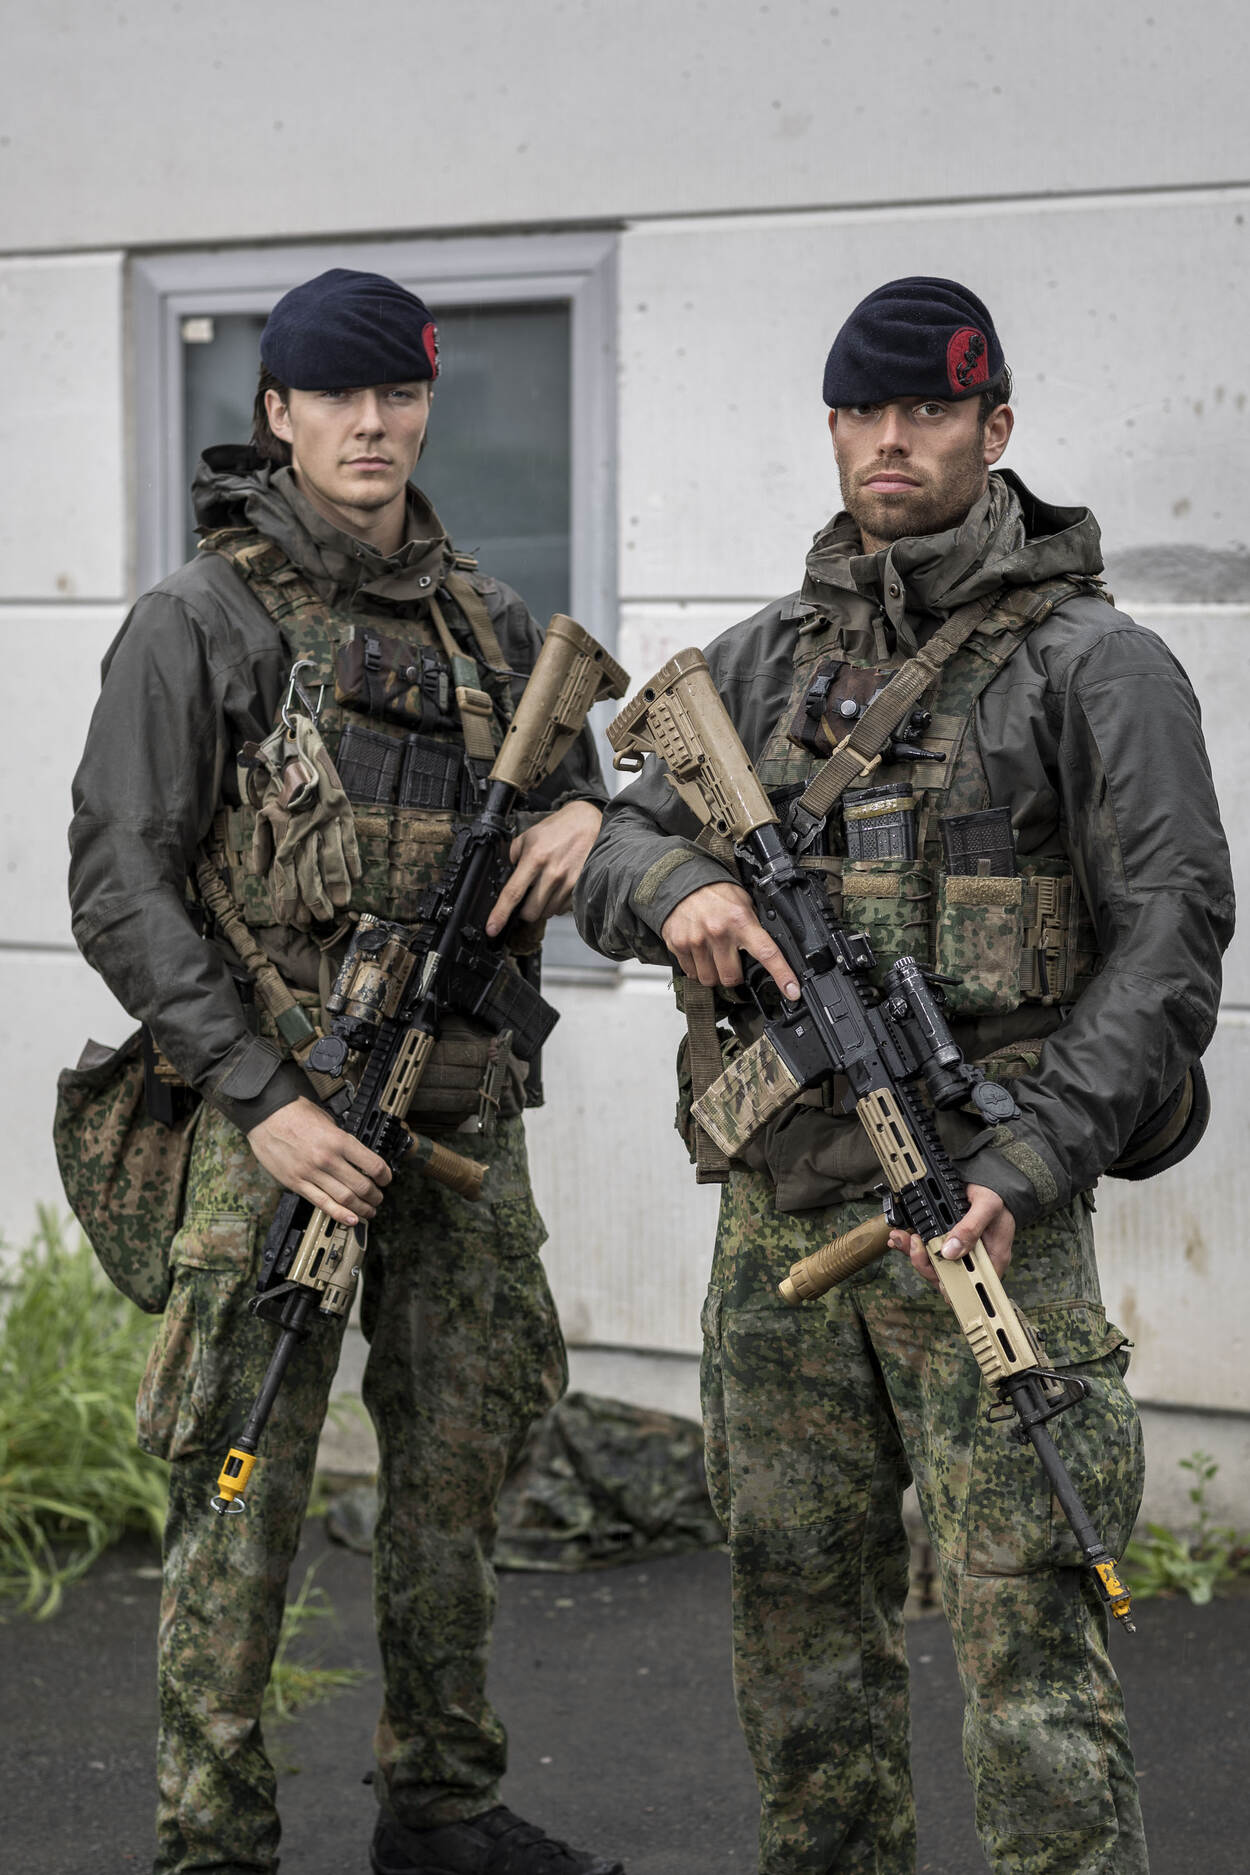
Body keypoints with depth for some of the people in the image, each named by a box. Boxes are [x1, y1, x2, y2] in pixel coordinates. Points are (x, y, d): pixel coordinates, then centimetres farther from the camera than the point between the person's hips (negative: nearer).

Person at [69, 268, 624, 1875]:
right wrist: (265, 1100, -18)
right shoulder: (202, 620, -6)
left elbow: (572, 789, 24)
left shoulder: (486, 621, 11)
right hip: (276, 1112, -6)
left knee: (457, 1466, 13)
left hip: (464, 1114, 6)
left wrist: (585, 821, -3)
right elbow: (121, 890, -10)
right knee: (246, 1485, -2)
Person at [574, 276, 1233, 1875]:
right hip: (779, 1210, 6)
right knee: (801, 1613, 14)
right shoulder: (765, 660, 13)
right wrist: (676, 885, -11)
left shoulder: (1091, 663, -3)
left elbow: (1169, 941, -9)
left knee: (1021, 1623, -8)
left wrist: (1026, 1162, -19)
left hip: (980, 1211, -6)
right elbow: (607, 857, 15)